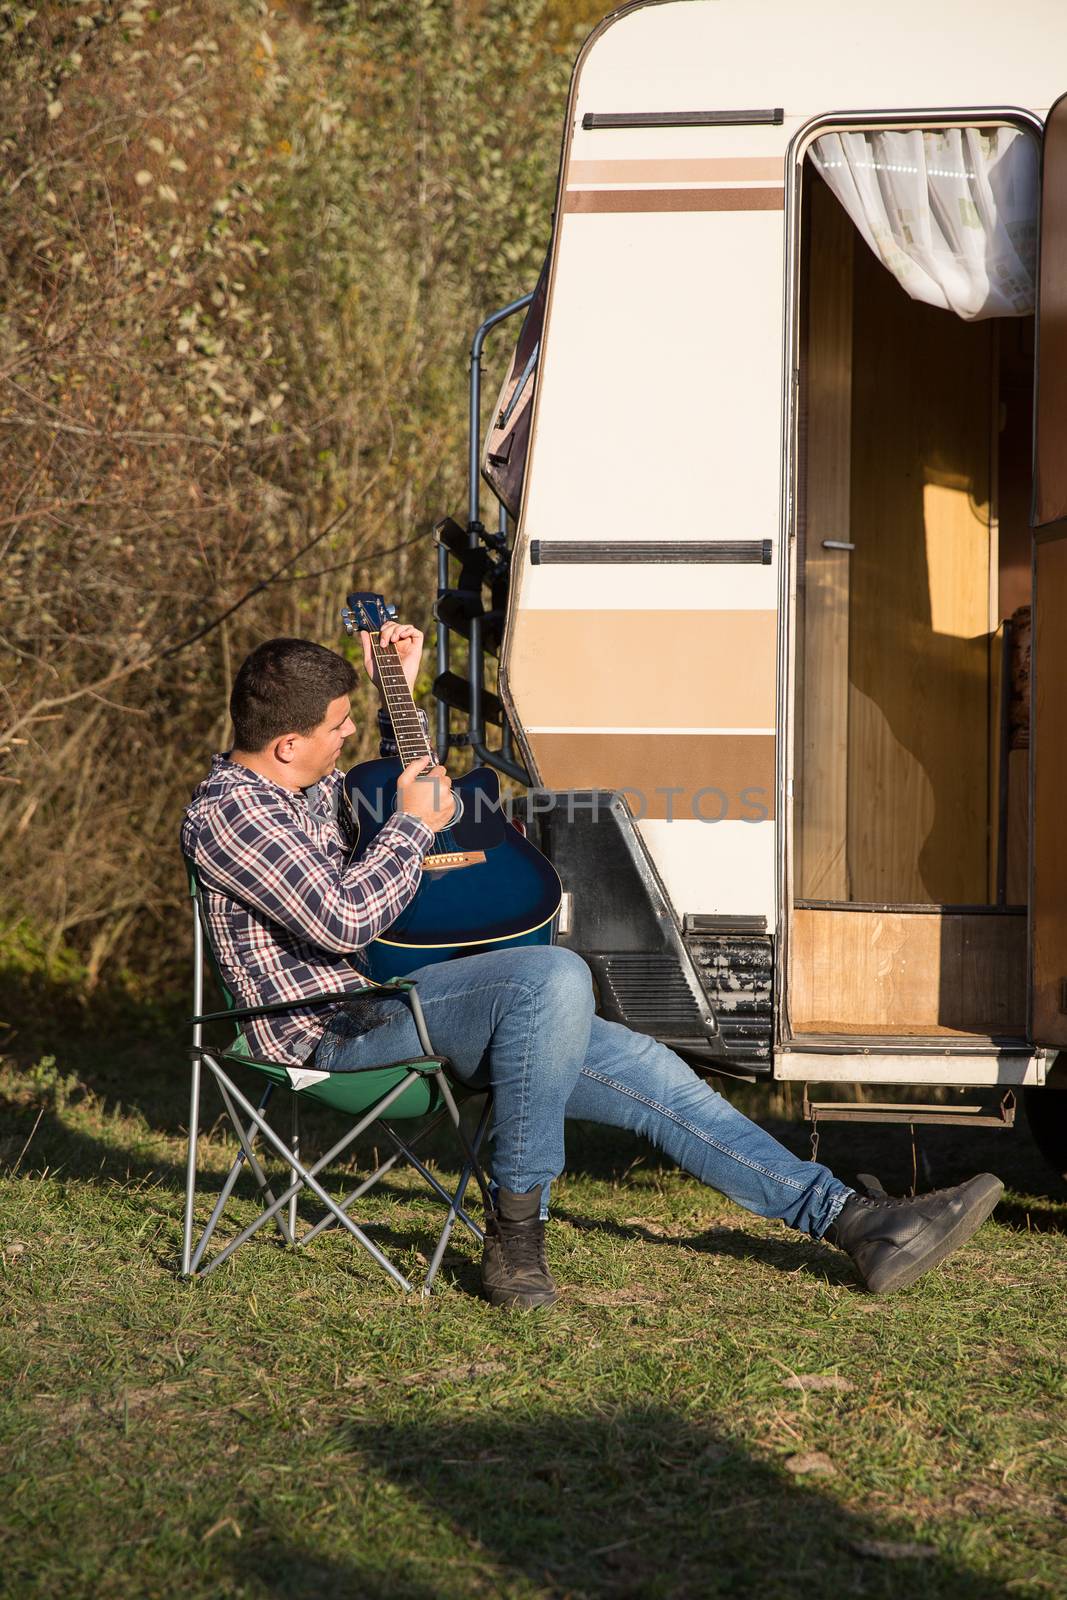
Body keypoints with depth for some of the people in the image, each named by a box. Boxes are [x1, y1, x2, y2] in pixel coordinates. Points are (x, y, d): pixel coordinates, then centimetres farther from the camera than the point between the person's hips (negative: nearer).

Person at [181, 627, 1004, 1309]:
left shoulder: (312, 788, 17)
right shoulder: (226, 810, -13)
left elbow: (405, 788, 38)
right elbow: (343, 918, -25)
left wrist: (399, 692, 25)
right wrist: (416, 824, -11)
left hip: (399, 1001, 10)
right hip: (337, 1026, -10)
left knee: (637, 1067, -2)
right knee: (554, 975, -33)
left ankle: (852, 1219, -2)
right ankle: (515, 1233, -23)